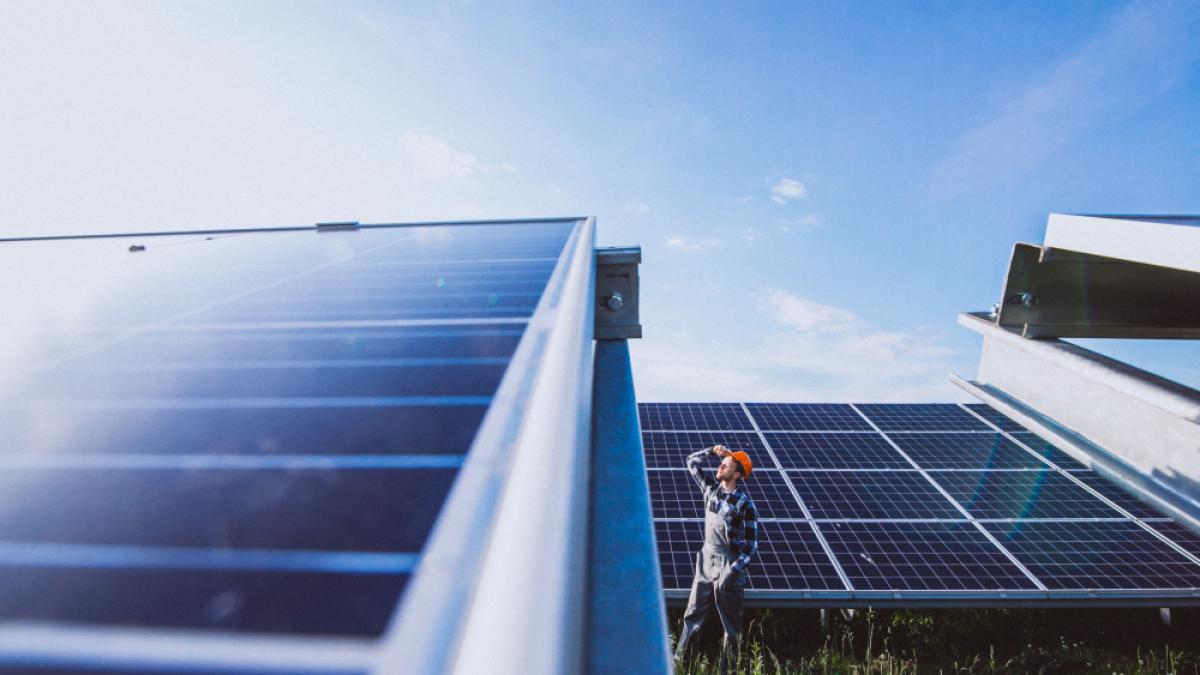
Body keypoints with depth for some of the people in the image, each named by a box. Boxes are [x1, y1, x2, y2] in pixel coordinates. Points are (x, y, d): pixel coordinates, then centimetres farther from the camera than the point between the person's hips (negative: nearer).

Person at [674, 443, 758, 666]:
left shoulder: (744, 503, -14)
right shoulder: (711, 488, 2)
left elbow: (751, 545, -13)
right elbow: (692, 462, 14)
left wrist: (733, 571, -20)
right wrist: (711, 451, 1)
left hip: (729, 566, -5)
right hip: (706, 562, 5)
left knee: (731, 624, 8)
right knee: (692, 615, 9)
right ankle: (678, 659, 18)